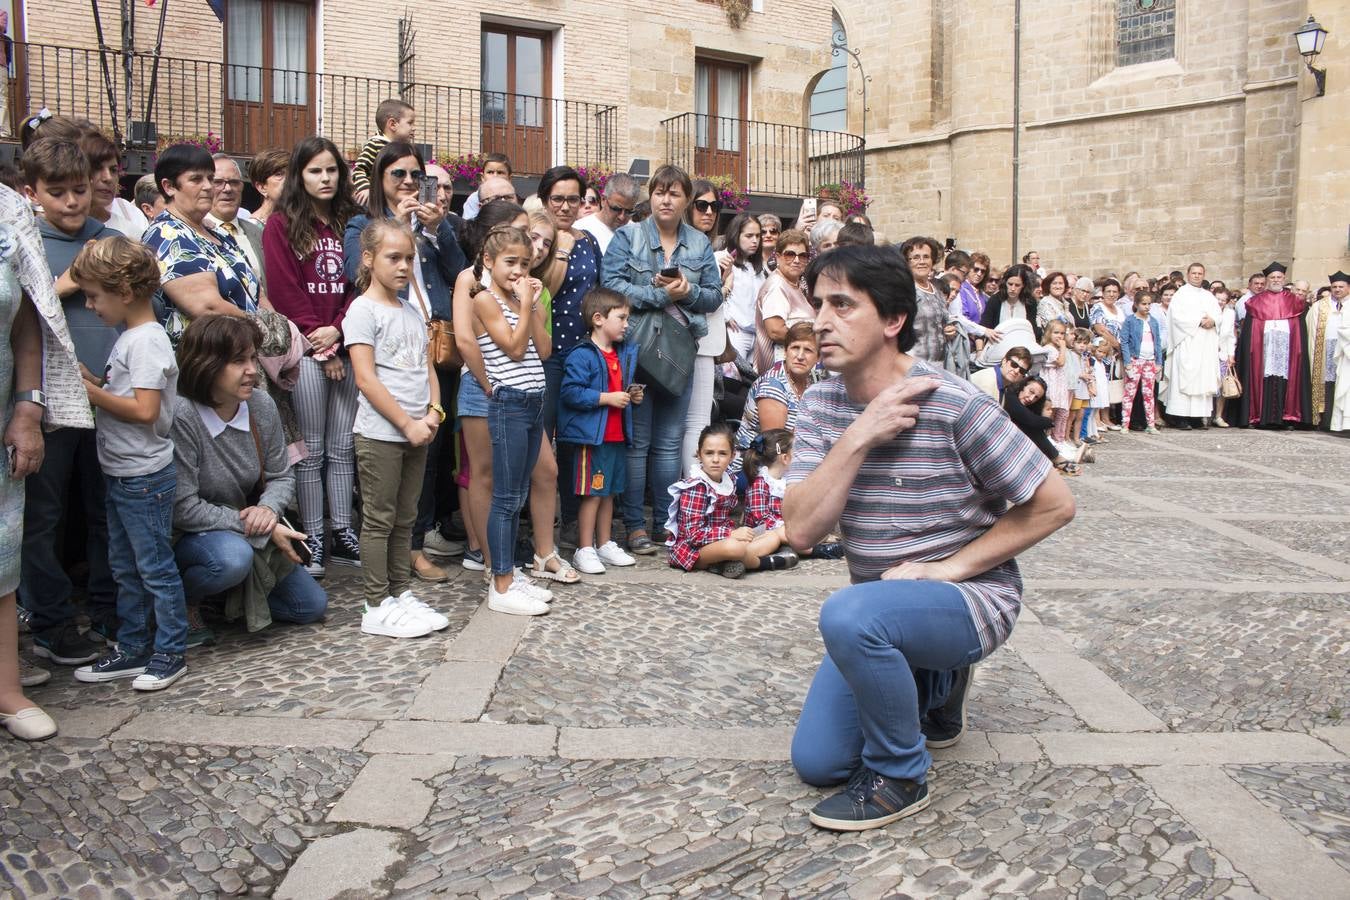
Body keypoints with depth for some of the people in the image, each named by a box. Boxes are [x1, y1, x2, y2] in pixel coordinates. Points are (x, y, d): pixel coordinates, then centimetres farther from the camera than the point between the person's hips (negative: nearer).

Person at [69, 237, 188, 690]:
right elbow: (120, 395, 11)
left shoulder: (147, 341, -18)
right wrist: (87, 380, -1)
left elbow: (144, 410, -25)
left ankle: (170, 652, 12)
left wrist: (90, 392, -17)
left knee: (156, 568, 1)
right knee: (125, 567, 17)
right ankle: (133, 648, 27)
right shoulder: (130, 337, 12)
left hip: (145, 477, -10)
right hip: (121, 476, 10)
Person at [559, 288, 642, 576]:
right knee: (592, 494, -1)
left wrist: (632, 395, 5)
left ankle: (605, 544, 28)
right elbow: (571, 392, -24)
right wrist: (608, 398, -22)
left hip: (617, 436, 8)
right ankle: (584, 550, 10)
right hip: (591, 435, -8)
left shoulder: (626, 353, 12)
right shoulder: (582, 356, -15)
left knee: (609, 492, 16)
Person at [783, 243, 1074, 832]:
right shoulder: (821, 405, -5)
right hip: (882, 605, 6)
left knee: (849, 615, -37)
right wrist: (859, 437, -25)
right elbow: (801, 531, -15)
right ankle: (934, 682, 30)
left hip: (970, 597, -6)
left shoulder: (953, 406, -20)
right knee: (816, 762, 7)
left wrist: (948, 567, -19)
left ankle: (899, 776, -11)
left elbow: (1053, 505, -15)